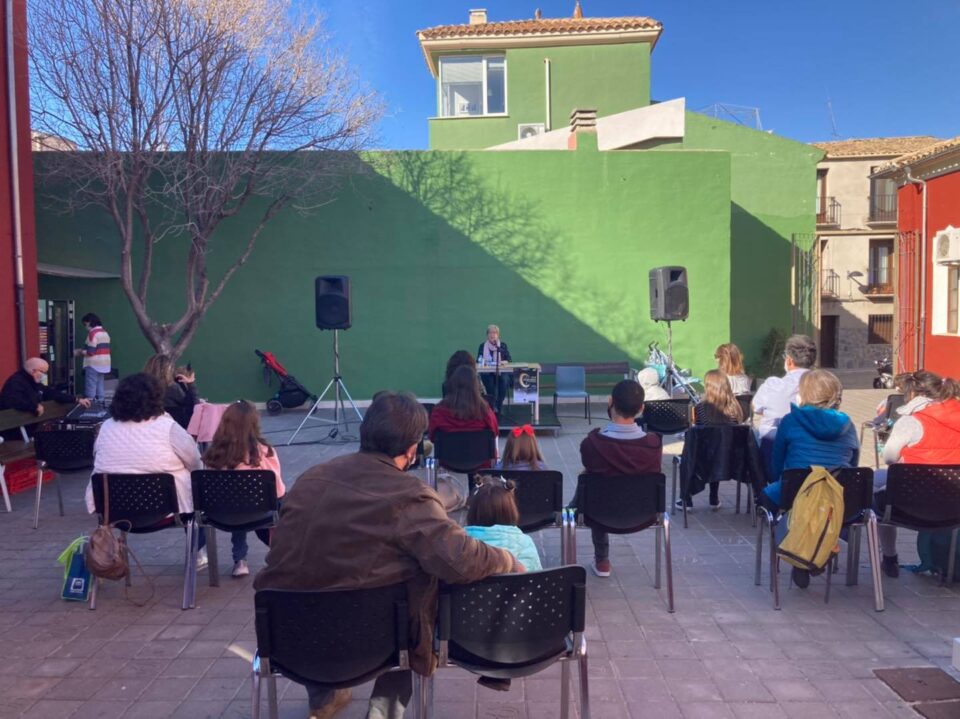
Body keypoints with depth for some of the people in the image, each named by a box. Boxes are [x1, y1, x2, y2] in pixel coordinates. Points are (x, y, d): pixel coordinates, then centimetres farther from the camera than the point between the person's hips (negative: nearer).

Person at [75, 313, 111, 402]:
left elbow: (91, 352, -18)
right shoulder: (105, 332, 14)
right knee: (100, 387, 11)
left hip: (94, 365, -9)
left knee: (91, 389, -4)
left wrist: (80, 352, -1)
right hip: (103, 364, 9)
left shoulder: (93, 333, -13)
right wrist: (83, 350, 16)